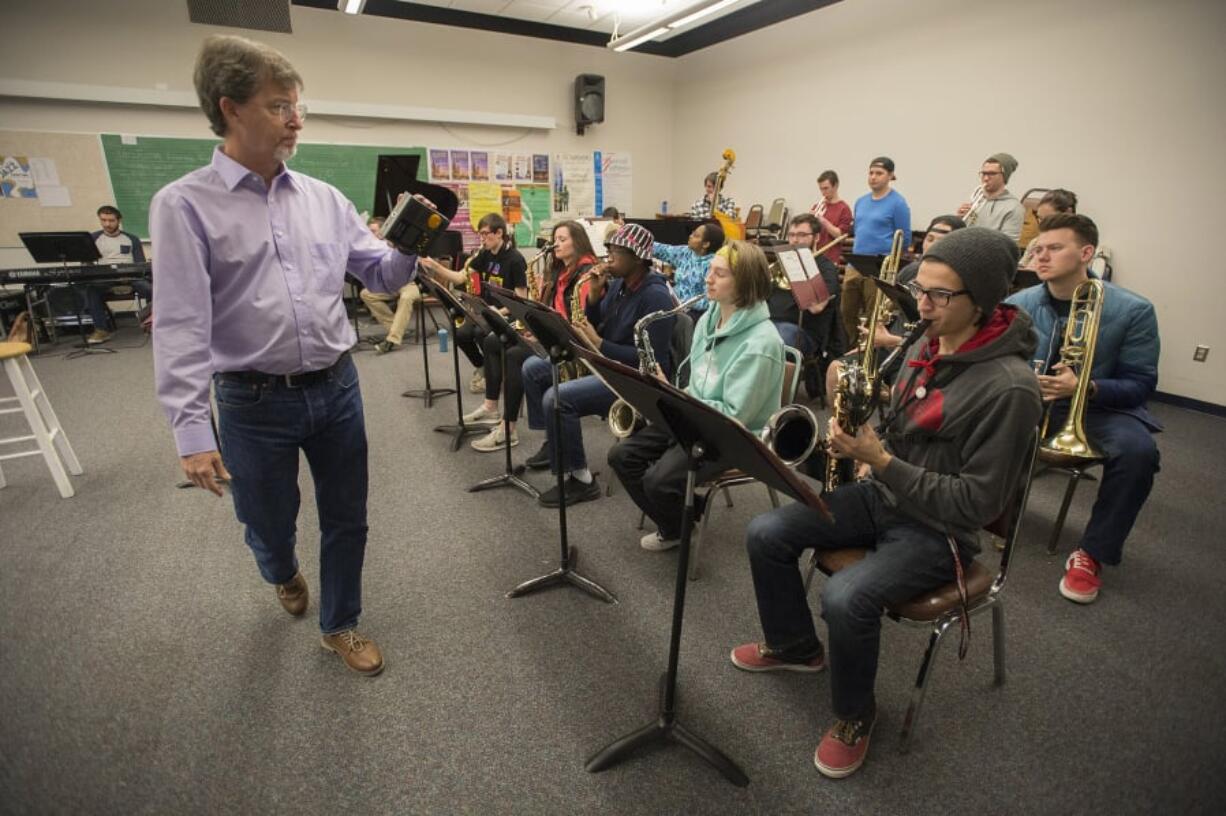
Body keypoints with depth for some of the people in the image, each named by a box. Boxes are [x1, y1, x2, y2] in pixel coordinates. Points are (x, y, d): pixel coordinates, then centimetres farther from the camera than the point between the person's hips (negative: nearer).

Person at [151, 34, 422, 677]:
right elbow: (182, 324, -12)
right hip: (255, 402, -3)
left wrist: (410, 249, -14)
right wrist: (191, 429, -17)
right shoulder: (183, 204, -6)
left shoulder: (324, 198, 5)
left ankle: (338, 626, 36)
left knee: (346, 519, 13)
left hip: (337, 388, 3)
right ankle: (284, 575, 54)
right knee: (268, 524, 17)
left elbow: (381, 276, 8)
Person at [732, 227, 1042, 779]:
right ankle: (794, 646, 22)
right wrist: (859, 438, -6)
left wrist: (881, 461, -26)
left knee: (846, 598, -30)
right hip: (880, 495, 8)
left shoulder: (1009, 386, -23)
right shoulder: (926, 347, 2)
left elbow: (976, 503, -22)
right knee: (766, 534, -3)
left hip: (938, 527, -7)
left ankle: (854, 715, 3)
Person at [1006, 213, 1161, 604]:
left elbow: (1141, 385, -10)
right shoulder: (1018, 304, -6)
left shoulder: (1133, 310, -12)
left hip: (1099, 407, -1)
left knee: (1138, 451, -32)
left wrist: (1084, 387, -31)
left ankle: (1091, 553, -11)